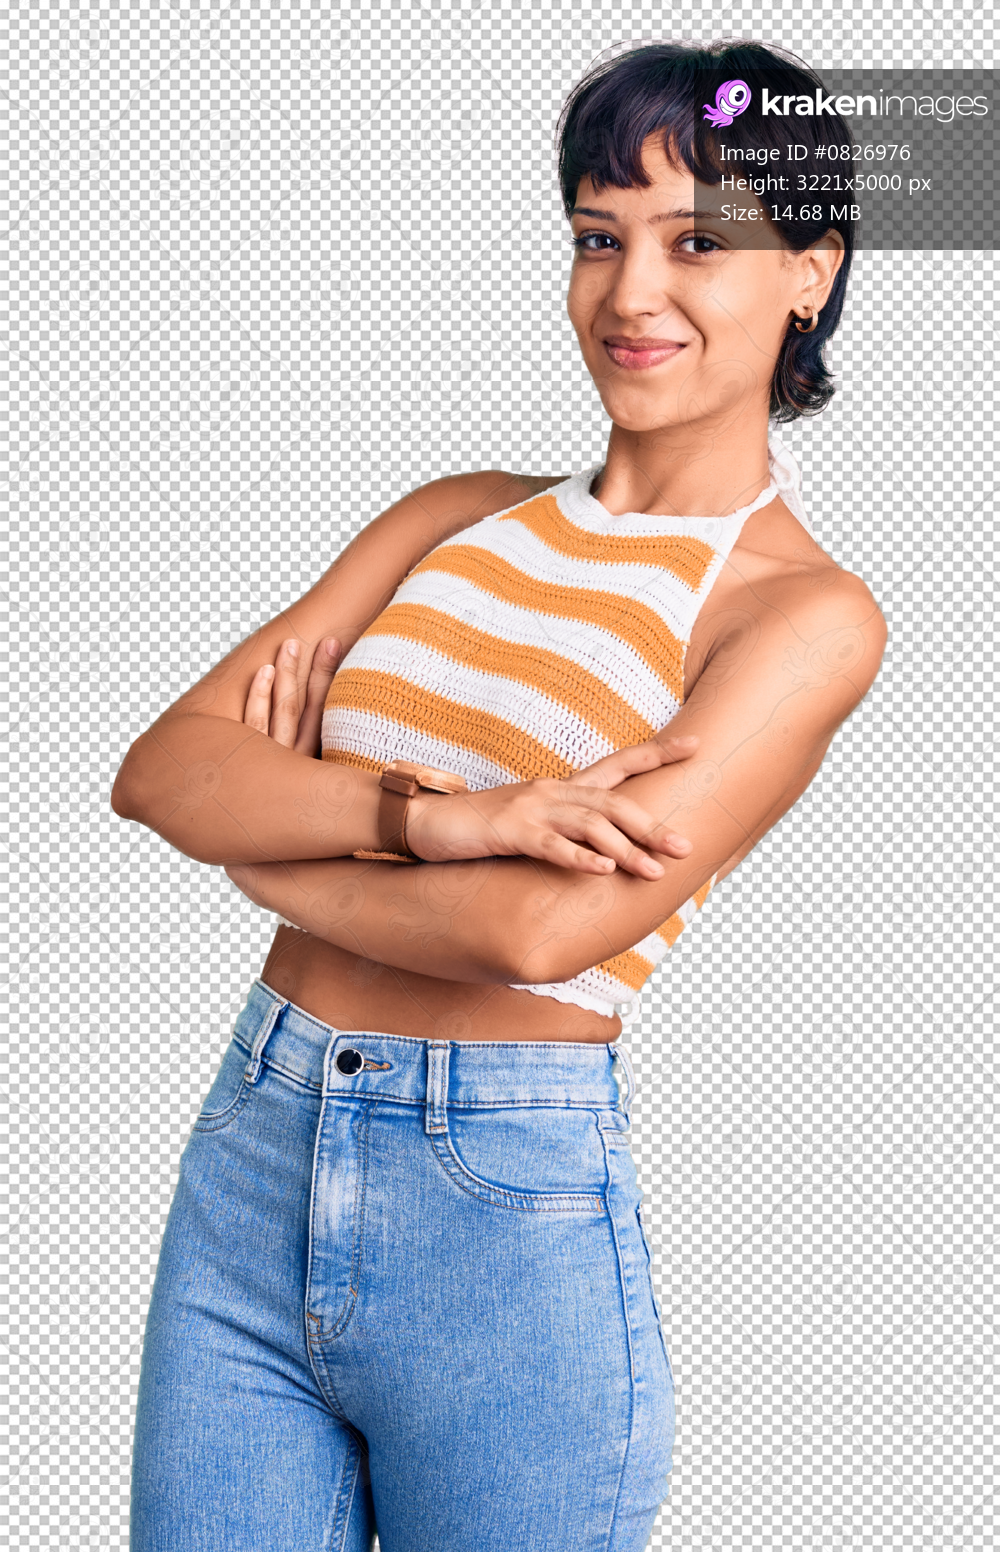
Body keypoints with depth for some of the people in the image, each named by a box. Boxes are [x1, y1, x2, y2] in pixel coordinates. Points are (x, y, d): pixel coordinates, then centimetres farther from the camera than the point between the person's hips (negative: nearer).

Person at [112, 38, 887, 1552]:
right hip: (248, 1159, 5)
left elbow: (535, 932, -19)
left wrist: (264, 834, -4)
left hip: (509, 1219, -4)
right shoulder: (459, 519, 10)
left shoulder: (805, 613, -6)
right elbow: (157, 768, -1)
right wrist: (437, 816, -17)